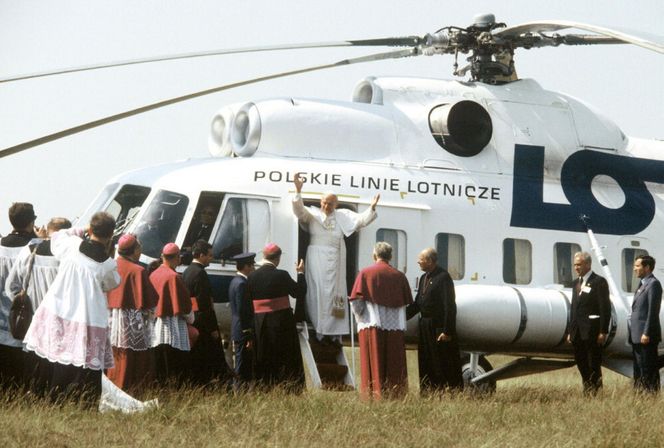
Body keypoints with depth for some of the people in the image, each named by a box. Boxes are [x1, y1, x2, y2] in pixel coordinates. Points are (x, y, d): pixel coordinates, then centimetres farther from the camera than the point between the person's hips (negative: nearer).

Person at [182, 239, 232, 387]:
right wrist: (213, 328, -18)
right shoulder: (200, 273, -17)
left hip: (190, 319, 9)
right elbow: (204, 304, -21)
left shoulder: (187, 272, 13)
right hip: (202, 322, -9)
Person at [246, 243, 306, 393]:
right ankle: (291, 390, 4)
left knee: (264, 361, 10)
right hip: (282, 323, -3)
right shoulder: (281, 275, -12)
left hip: (260, 324, 3)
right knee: (287, 360, 5)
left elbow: (248, 302, -1)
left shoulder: (252, 277, -3)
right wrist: (300, 273, 13)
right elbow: (300, 291, -1)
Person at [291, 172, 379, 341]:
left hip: (335, 260, 3)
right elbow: (299, 210, -13)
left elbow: (361, 220, 6)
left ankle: (333, 329, 3)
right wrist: (298, 190, -28)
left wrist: (372, 208, -13)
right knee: (318, 290, -4)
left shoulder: (343, 216, 12)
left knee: (335, 291, 1)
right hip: (317, 260, -3)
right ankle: (319, 327, -5)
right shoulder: (313, 214, 4)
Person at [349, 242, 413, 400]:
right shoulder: (399, 276, 6)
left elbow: (356, 301, -5)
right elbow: (407, 303, 8)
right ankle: (395, 396, 3)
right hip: (395, 327, 2)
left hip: (371, 326, -2)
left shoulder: (365, 273, -1)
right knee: (394, 367, 6)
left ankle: (374, 395, -5)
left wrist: (360, 318, 11)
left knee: (373, 365, 0)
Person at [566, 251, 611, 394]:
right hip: (578, 332, 7)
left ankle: (595, 389, 3)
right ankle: (587, 388, 19)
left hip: (592, 331, -7)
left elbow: (605, 308, -11)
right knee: (580, 361, 10)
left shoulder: (599, 282, -7)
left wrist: (603, 332, -16)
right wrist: (571, 331, 15)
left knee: (594, 363, -3)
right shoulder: (576, 283, 17)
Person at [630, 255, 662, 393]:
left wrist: (646, 333, -21)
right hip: (637, 336, 10)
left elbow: (653, 311, -18)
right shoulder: (642, 284, 18)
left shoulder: (653, 284, -12)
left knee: (648, 369, -7)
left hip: (646, 336, -10)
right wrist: (633, 334, 17)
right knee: (639, 369, 12)